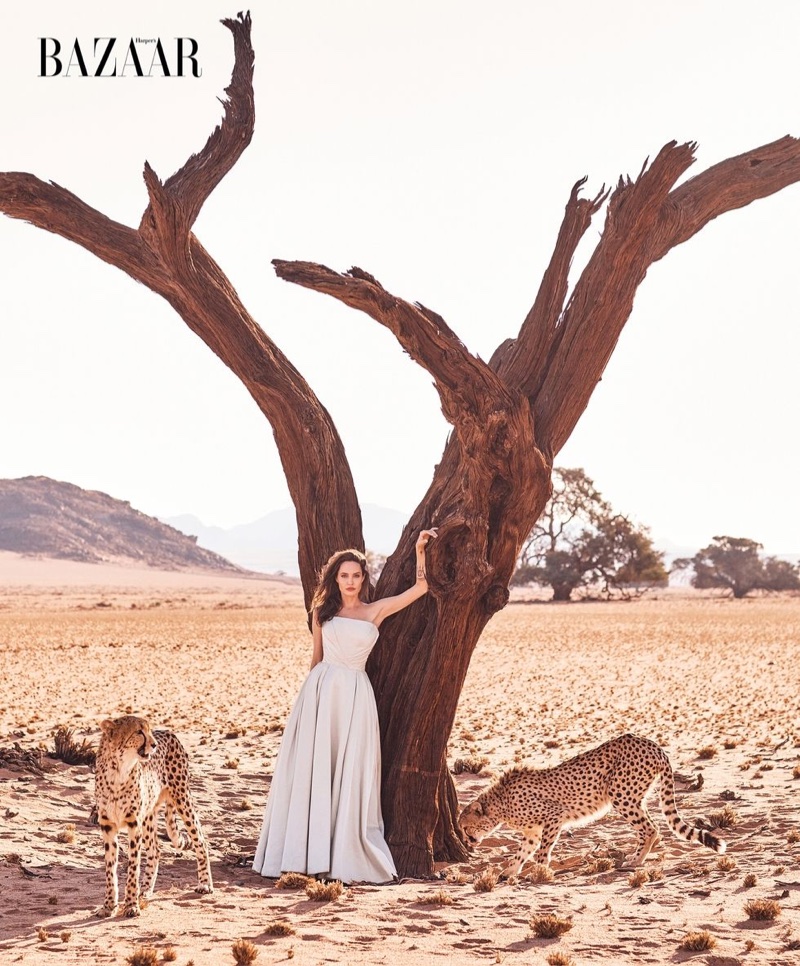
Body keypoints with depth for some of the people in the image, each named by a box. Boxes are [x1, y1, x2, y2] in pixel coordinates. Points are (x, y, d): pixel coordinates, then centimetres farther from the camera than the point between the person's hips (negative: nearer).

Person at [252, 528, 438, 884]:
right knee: (311, 773, 0)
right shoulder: (323, 612, 10)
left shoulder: (375, 611, 6)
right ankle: (305, 852, 6)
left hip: (355, 694, -1)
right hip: (320, 691, 1)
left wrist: (419, 550, -4)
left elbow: (420, 588, 3)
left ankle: (345, 855, 6)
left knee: (350, 776, 0)